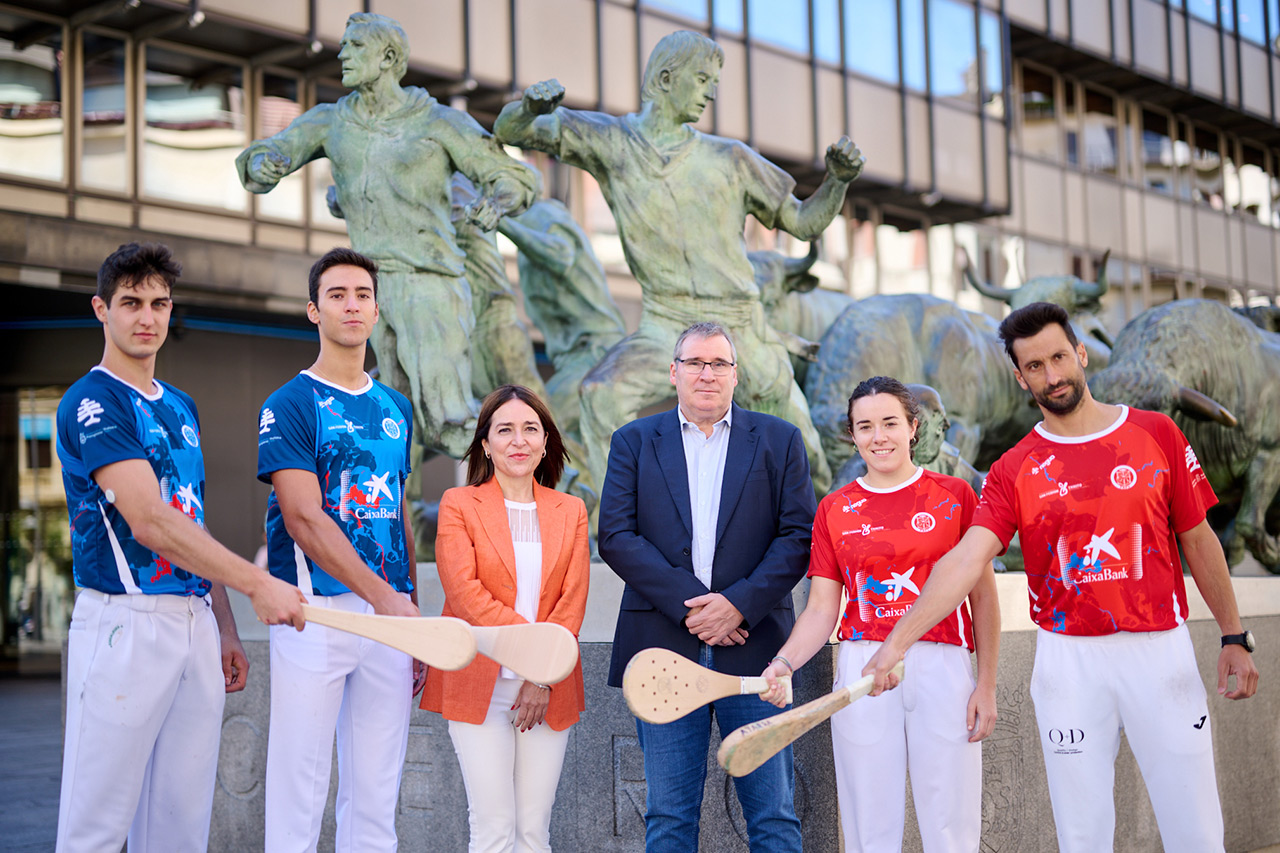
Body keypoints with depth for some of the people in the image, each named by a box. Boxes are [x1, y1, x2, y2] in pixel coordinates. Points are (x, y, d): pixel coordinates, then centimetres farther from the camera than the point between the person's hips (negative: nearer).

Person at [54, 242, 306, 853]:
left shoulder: (182, 407, 18)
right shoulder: (91, 403, -8)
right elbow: (148, 521, -18)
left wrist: (224, 628, 16)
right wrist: (259, 585, -20)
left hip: (195, 620, 7)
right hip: (124, 621, -7)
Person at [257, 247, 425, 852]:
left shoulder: (396, 408, 17)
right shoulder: (290, 404, -2)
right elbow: (304, 520, -12)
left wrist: (414, 613, 14)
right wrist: (383, 596, -20)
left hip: (389, 608, 6)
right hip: (316, 611, -5)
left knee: (375, 796, 8)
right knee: (300, 791, -4)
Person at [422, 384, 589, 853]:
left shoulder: (570, 511, 11)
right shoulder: (458, 505, 2)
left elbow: (573, 602, 4)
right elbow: (464, 591, -9)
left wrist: (544, 677, -8)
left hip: (549, 689, 3)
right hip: (479, 686, -3)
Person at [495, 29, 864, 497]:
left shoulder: (731, 160, 1)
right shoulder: (610, 140, 0)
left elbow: (805, 223, 8)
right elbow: (507, 131, 1)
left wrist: (839, 180, -11)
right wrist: (531, 106, -22)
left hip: (741, 327, 1)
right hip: (666, 330, -1)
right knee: (604, 394, -28)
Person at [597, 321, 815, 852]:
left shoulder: (779, 440, 10)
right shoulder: (634, 442, 10)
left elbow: (799, 535, 2)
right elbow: (616, 537, 0)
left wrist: (740, 603, -12)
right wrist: (687, 603, -11)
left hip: (753, 645, 0)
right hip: (666, 650, 0)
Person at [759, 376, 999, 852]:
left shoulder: (954, 496, 5)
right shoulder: (834, 509, 9)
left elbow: (983, 596, 6)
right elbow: (821, 609, 7)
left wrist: (986, 684, 0)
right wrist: (784, 662, -10)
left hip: (942, 669, -1)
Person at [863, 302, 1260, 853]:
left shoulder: (1156, 434, 2)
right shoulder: (1013, 470, 1)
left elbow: (1198, 540, 9)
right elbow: (965, 561, -12)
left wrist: (1234, 637, 7)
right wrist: (895, 643, -25)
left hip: (1160, 649, 0)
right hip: (1068, 659, 0)